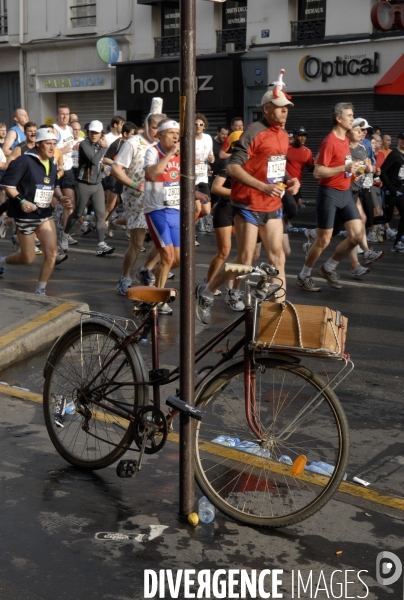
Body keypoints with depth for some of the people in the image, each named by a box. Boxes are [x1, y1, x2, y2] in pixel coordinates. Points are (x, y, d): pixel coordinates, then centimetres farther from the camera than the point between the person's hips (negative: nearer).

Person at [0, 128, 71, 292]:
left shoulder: (53, 163, 7)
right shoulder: (24, 161, -16)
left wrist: (60, 197, 2)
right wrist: (21, 200, -26)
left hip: (45, 214, 6)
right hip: (26, 215, -6)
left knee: (52, 253, -6)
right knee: (28, 259, 2)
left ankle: (40, 291, 8)